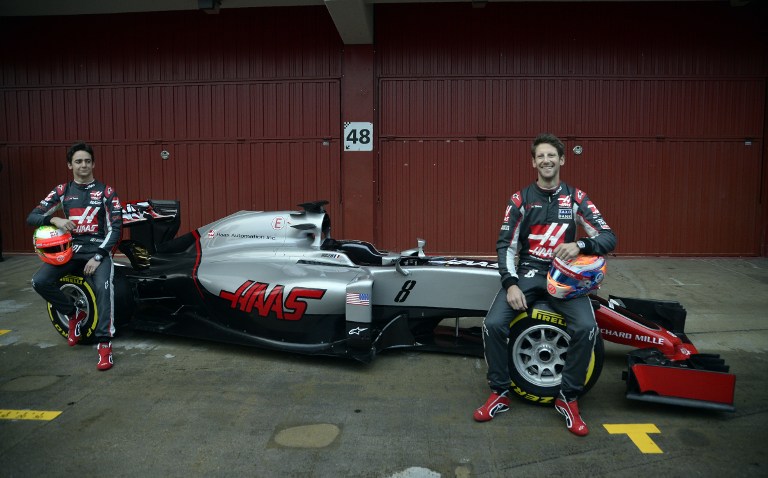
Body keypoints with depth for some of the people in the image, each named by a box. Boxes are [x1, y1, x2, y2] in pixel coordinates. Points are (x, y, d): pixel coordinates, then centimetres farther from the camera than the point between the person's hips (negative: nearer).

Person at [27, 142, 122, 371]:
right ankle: (73, 314, 6)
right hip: (70, 249, 3)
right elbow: (32, 217, 6)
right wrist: (54, 219, -18)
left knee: (103, 289, -30)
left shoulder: (106, 191, 4)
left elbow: (116, 227, -2)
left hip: (98, 249, -3)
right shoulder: (62, 191, 10)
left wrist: (98, 257, -12)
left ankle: (104, 344, -27)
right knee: (39, 281, -19)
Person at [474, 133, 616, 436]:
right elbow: (505, 245, 0)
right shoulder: (520, 199, 4)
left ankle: (568, 398, -6)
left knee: (586, 327, -27)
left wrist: (580, 244, -25)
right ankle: (499, 394, -1)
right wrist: (510, 284, -15)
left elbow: (609, 238, -3)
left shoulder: (576, 198, 4)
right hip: (527, 273, 0)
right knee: (493, 324, -23)